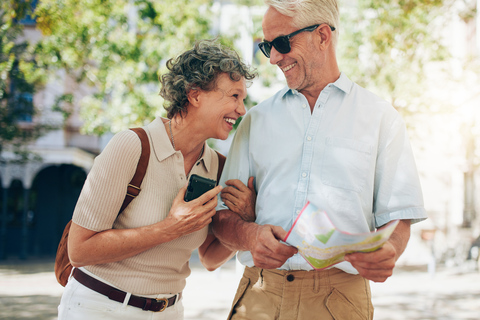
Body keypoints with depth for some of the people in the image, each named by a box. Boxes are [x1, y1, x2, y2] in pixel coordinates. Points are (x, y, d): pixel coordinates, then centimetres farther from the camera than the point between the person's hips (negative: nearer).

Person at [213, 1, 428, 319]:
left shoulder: (381, 117, 6)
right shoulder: (257, 119, 13)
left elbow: (397, 217, 2)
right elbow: (223, 216, 9)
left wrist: (387, 251, -21)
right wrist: (250, 235, -14)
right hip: (260, 293, 2)